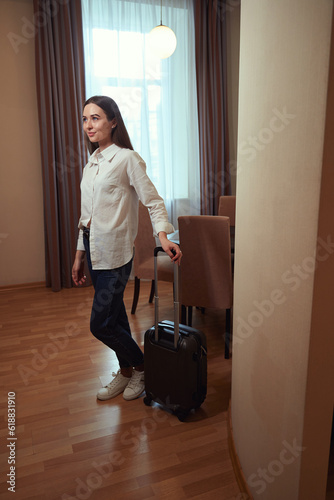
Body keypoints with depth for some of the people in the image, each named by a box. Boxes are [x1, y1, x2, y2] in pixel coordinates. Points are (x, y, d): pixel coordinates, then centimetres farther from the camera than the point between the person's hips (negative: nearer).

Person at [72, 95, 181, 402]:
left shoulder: (127, 159, -8)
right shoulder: (91, 163, 14)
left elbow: (153, 200, -12)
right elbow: (87, 214, 16)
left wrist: (164, 236, -29)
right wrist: (80, 255, 17)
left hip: (115, 251, -7)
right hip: (93, 247, 7)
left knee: (101, 324, -3)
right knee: (114, 316, 16)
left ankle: (141, 367, 21)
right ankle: (126, 371, 33)